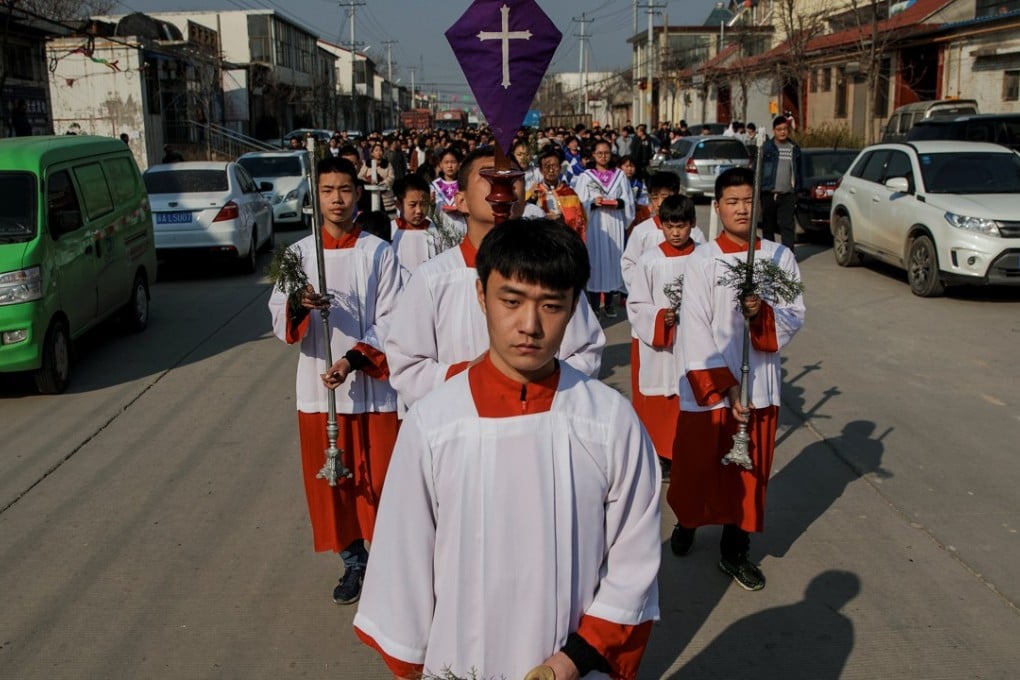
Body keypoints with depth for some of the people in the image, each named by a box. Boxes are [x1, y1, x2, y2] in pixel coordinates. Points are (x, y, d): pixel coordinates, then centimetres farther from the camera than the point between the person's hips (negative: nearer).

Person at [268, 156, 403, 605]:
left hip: (373, 385, -2)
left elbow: (390, 322, -6)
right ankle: (353, 563, 29)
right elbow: (280, 323, -3)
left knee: (379, 480, 4)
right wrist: (298, 306, -25)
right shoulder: (299, 254, 2)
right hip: (318, 385, 2)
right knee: (333, 481, 11)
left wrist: (354, 359, -21)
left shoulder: (378, 253, -3)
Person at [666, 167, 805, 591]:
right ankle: (687, 521, 41)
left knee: (750, 470, 11)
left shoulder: (780, 257, 1)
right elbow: (695, 330, -12)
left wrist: (763, 314, -20)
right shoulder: (702, 261, -9)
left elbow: (795, 317, 2)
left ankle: (735, 551, 27)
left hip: (759, 384, 3)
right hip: (707, 386, -2)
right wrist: (724, 385, -17)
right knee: (695, 464, 11)